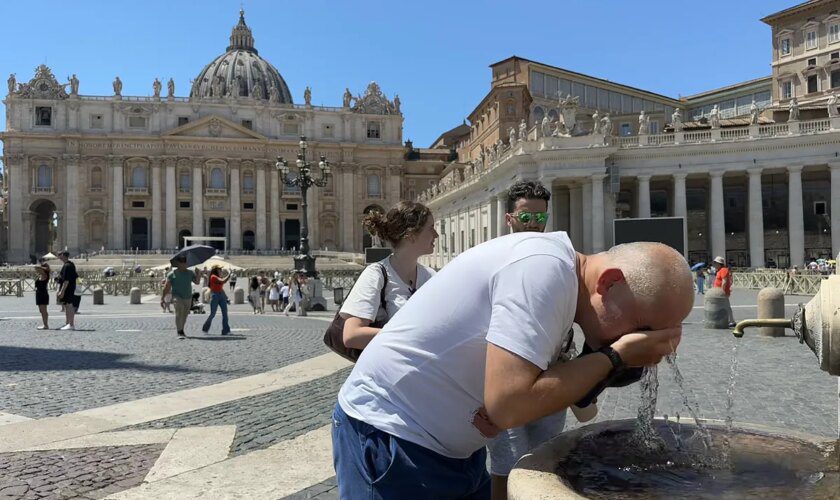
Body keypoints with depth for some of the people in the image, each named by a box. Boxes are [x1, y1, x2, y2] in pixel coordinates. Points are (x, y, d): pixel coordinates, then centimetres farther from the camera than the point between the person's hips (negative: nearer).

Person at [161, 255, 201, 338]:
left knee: (185, 315, 10)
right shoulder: (172, 274, -1)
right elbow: (167, 287, -1)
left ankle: (181, 330, 25)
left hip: (188, 297, 4)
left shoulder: (190, 272, 10)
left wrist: (198, 275, -16)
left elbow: (197, 282, 3)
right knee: (179, 313, -17)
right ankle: (179, 332, -17)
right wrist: (162, 298, -3)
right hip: (177, 296, -4)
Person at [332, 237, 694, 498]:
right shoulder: (545, 266, -25)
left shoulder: (563, 281, 3)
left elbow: (508, 390, 9)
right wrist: (616, 357, -20)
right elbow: (508, 405, -30)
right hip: (390, 435, -8)